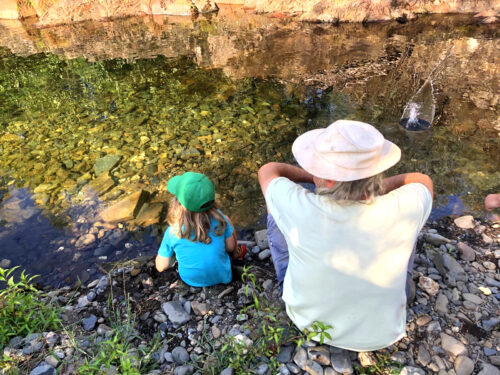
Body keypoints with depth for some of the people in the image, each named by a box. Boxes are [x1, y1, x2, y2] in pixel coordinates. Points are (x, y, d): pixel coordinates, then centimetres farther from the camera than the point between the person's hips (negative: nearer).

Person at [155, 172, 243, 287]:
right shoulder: (219, 218, -25)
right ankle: (236, 253, 39)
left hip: (191, 280, 1)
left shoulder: (173, 232, -25)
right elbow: (230, 247, -10)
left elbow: (161, 267, -12)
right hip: (221, 277, 0)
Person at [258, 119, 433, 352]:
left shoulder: (300, 209, -35)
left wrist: (313, 178, -1)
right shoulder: (402, 211, -30)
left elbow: (268, 171, -11)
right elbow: (423, 181, -4)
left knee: (276, 212, 7)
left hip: (307, 320, 0)